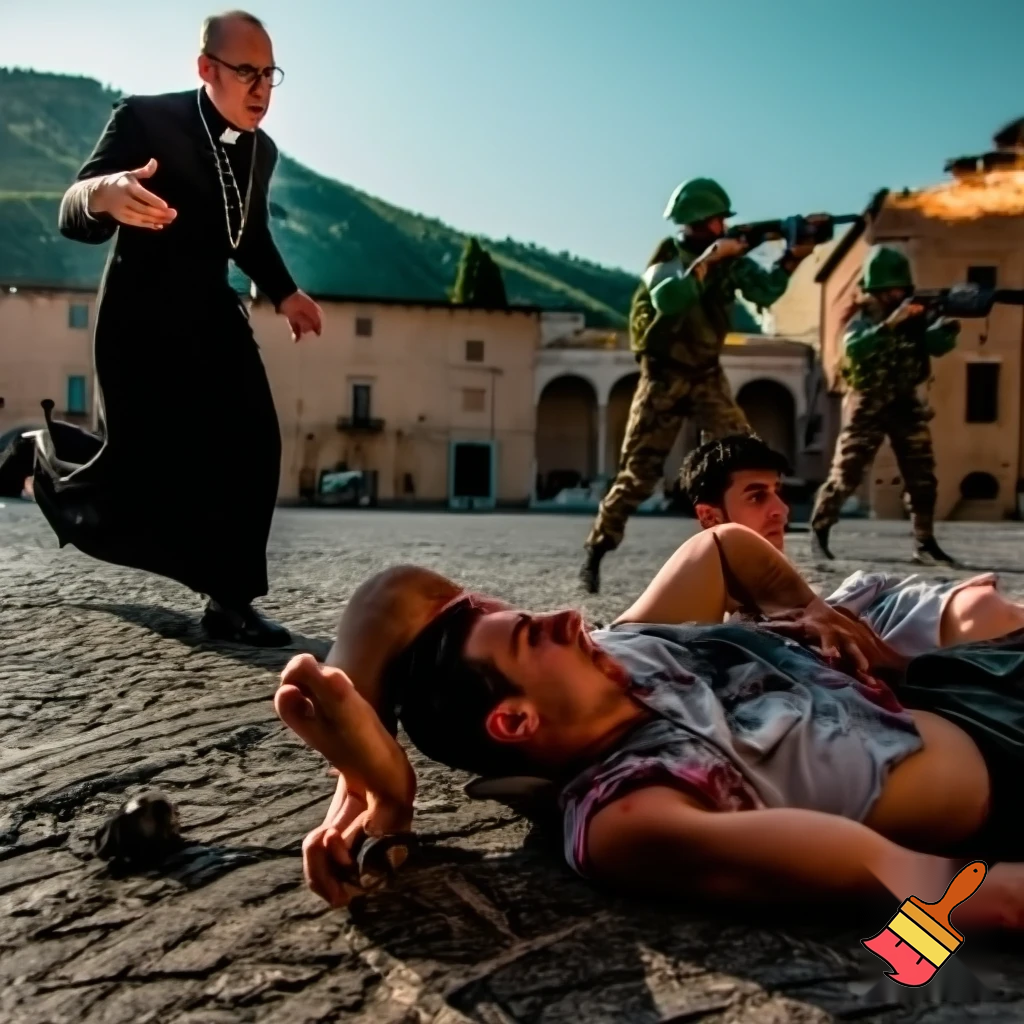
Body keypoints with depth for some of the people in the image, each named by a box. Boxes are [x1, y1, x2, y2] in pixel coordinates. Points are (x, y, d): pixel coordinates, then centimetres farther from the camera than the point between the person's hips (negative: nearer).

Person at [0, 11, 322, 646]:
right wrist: (103, 195, -43)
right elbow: (72, 219, -20)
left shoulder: (261, 151, 6)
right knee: (140, 469, -6)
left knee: (252, 449, -9)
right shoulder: (145, 120, -13)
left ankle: (231, 602, 1)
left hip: (211, 310, 6)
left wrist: (284, 294, 10)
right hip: (141, 314, -6)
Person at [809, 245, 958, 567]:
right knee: (845, 474, -2)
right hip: (867, 406, -4)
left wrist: (947, 326, -28)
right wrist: (891, 322, -36)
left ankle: (925, 544, 7)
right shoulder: (863, 315, -8)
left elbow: (937, 345, -7)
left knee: (922, 475, 0)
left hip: (906, 403, 4)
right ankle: (819, 530, 14)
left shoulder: (916, 311, 3)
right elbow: (854, 348, -28)